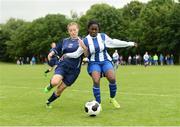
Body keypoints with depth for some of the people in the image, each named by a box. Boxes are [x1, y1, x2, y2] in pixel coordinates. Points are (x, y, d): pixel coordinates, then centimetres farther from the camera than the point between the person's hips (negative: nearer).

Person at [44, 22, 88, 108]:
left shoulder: (82, 41, 0)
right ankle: (50, 85, 9)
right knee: (55, 82, -27)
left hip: (73, 69, -1)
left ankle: (48, 102, 27)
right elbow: (56, 50, 20)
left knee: (60, 90, 2)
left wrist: (83, 47, -31)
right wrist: (51, 54, -2)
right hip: (63, 65, 1)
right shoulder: (65, 41, 10)